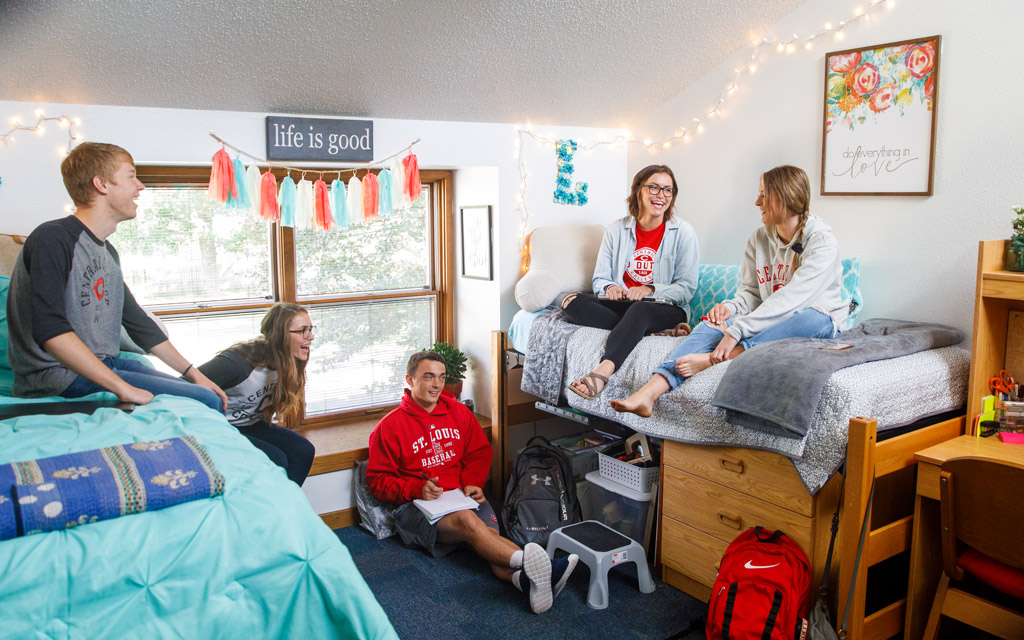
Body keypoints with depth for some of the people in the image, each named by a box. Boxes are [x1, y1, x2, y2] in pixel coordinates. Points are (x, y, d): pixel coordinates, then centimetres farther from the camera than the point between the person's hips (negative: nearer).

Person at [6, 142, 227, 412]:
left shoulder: (107, 251, 16)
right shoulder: (53, 239, -13)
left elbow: (138, 322, 21)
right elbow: (50, 330, -26)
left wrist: (193, 373, 15)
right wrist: (124, 388, -29)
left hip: (105, 366, 9)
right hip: (61, 376, -9)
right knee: (206, 402, -19)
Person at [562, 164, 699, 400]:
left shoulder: (683, 232, 0)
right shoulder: (616, 230, 7)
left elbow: (687, 288, -3)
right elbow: (600, 278, 9)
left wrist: (650, 290, -20)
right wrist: (609, 287, -17)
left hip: (666, 309, -4)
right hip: (622, 304, 4)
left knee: (639, 310, -40)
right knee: (573, 302, -22)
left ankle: (602, 371, -55)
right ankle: (644, 331, -29)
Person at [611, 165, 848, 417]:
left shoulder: (822, 242, -13)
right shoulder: (759, 239, 7)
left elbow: (790, 298, -25)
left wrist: (737, 331, -32)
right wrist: (730, 307, -14)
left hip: (820, 324, -4)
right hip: (769, 323, 4)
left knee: (815, 317, -39)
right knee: (715, 322, -22)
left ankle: (710, 359, -44)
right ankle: (649, 392, -40)